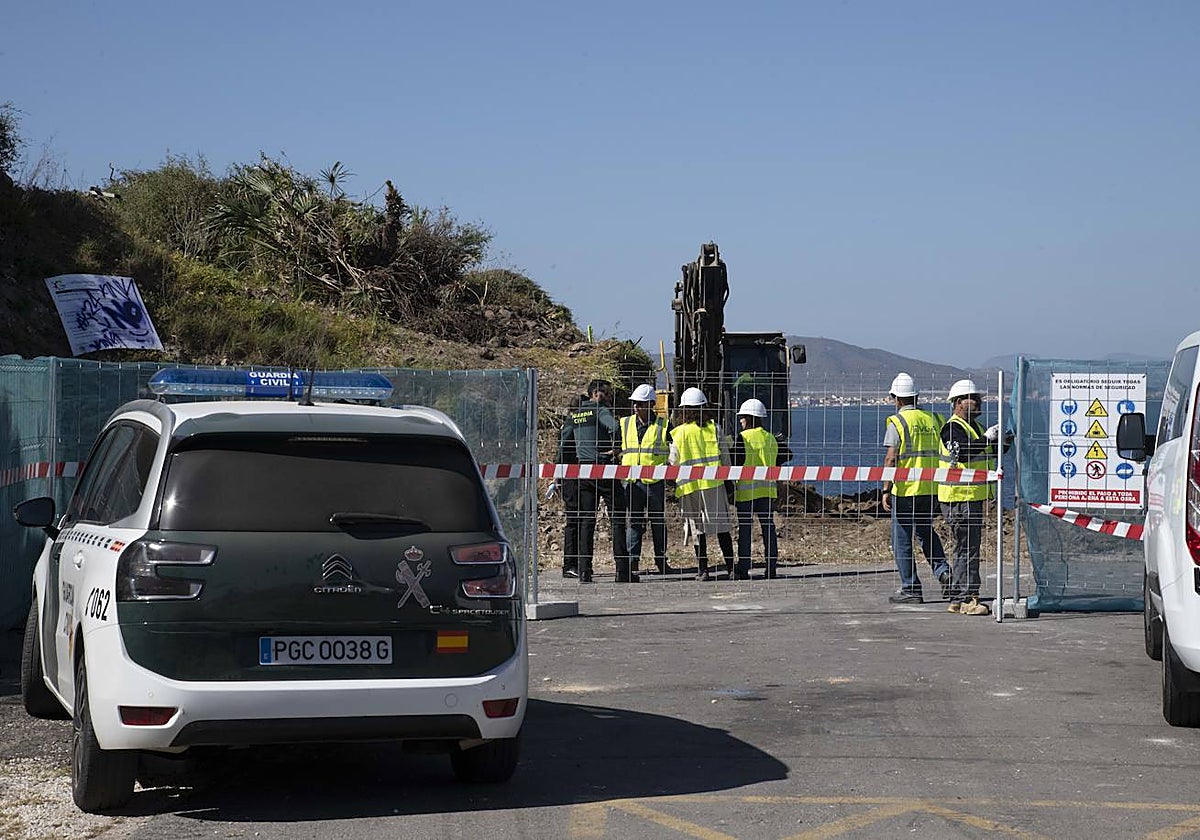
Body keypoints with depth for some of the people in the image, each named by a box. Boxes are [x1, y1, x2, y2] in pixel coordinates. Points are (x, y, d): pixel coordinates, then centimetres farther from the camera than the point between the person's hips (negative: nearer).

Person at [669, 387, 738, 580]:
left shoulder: (680, 433, -3)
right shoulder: (713, 428, 0)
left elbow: (673, 461, 2)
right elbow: (725, 455, 3)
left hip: (689, 486, 0)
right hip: (713, 483, 1)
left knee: (697, 528, 6)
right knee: (721, 524, 4)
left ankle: (703, 570, 4)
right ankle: (731, 568, 1)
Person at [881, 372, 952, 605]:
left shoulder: (897, 422, -8)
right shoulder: (933, 419, 8)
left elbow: (891, 459, -14)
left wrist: (886, 490, -10)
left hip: (905, 490, -5)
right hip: (932, 490, 6)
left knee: (902, 540, 4)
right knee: (926, 532, 23)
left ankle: (910, 589, 5)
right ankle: (943, 571, 4)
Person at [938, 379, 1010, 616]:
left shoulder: (974, 427, 20)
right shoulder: (953, 428, -11)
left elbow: (988, 455, 27)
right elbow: (962, 451, -29)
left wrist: (1002, 444, 9)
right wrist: (986, 438, -27)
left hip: (973, 497, 10)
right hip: (959, 498, -10)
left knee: (967, 548, 12)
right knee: (967, 548, -11)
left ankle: (957, 600, 17)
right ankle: (966, 598, -10)